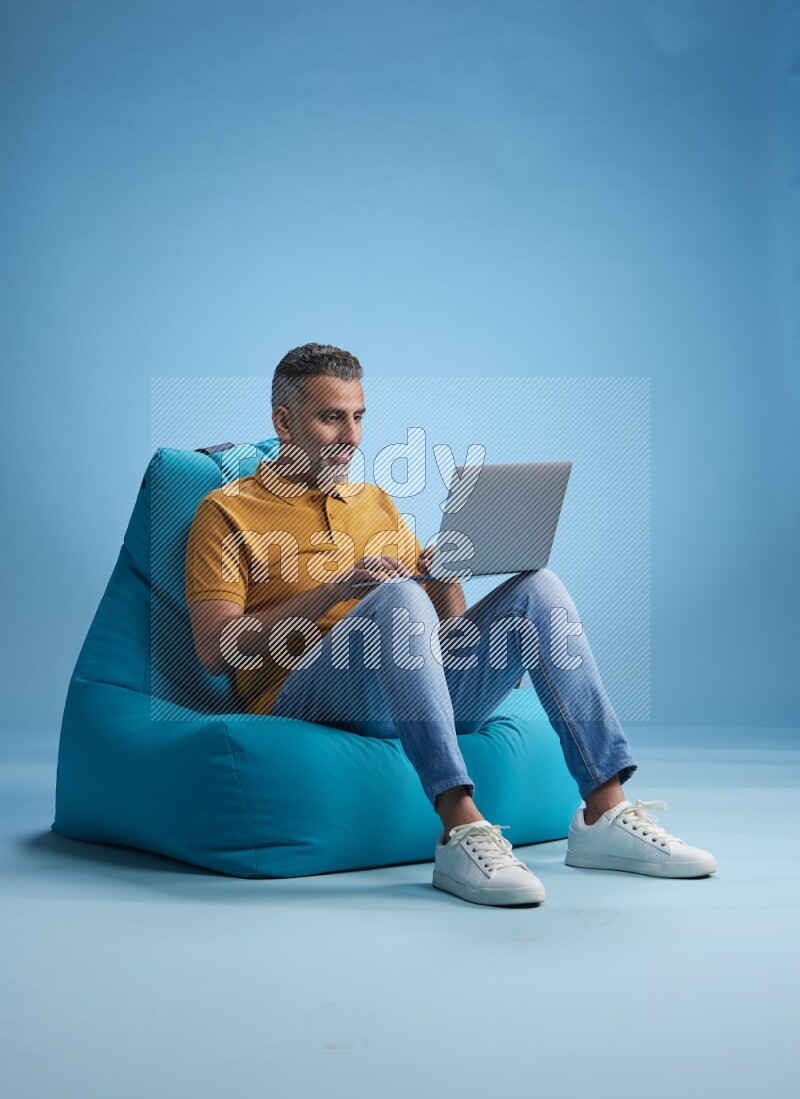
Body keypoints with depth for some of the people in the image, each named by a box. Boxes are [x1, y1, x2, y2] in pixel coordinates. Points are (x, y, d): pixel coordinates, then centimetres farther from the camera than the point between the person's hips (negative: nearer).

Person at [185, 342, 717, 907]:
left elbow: (447, 621, 23)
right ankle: (462, 831, -42)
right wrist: (337, 589, -14)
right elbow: (215, 649, -7)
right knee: (399, 596, -33)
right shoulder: (227, 511, 7)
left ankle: (605, 814, -20)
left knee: (536, 586, -13)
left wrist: (446, 581, -2)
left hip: (421, 692, 6)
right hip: (306, 699, -5)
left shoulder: (377, 501, 25)